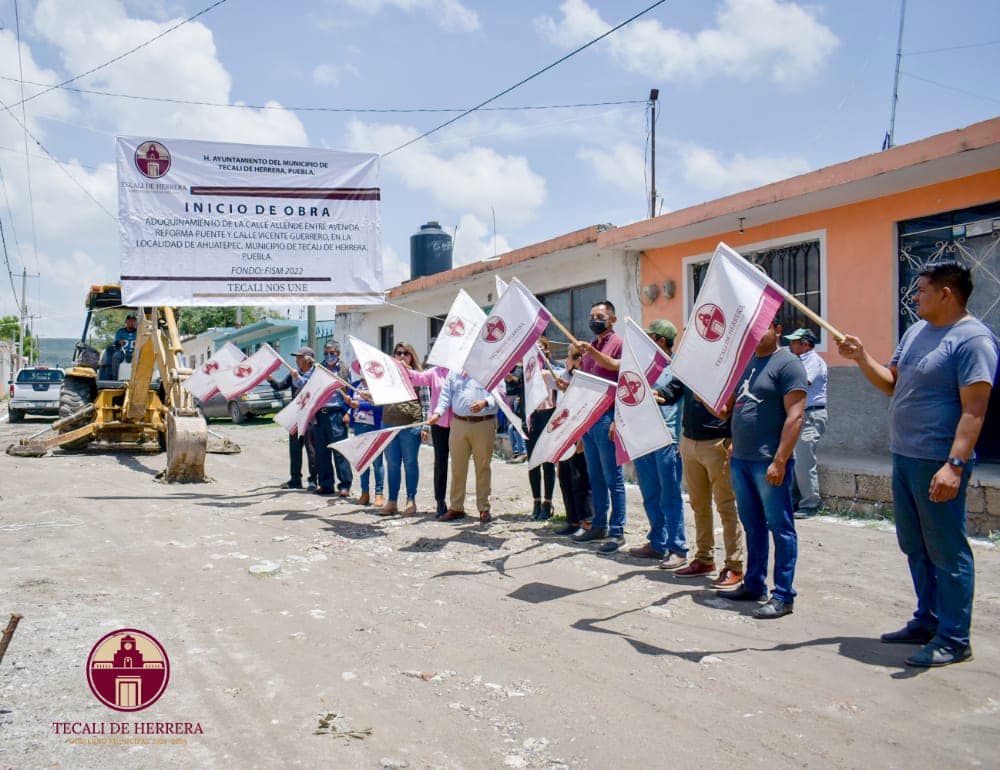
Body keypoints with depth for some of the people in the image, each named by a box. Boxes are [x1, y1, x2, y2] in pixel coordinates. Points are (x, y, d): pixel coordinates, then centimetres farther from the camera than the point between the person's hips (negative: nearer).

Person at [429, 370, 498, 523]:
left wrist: (485, 403, -21)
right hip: (459, 423, 3)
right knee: (457, 466, 6)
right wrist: (437, 413, -4)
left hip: (484, 424, -3)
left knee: (483, 466, 2)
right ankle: (456, 508, 15)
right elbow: (446, 394, 11)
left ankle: (484, 509, 11)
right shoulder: (455, 372, 15)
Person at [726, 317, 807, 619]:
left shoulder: (787, 363, -8)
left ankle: (783, 596, 5)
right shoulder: (745, 361, 16)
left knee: (780, 526, -1)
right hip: (740, 459, 8)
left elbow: (794, 416, -15)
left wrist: (779, 461, -20)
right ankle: (754, 584, 26)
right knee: (752, 525, 15)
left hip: (769, 461, -8)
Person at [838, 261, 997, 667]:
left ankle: (953, 639, 9)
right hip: (903, 457, 9)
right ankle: (928, 622, 30)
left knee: (947, 550, -1)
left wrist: (954, 465, -28)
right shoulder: (915, 332, 14)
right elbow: (892, 384, 20)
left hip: (938, 464, -9)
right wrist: (861, 357, 6)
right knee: (915, 547, 17)